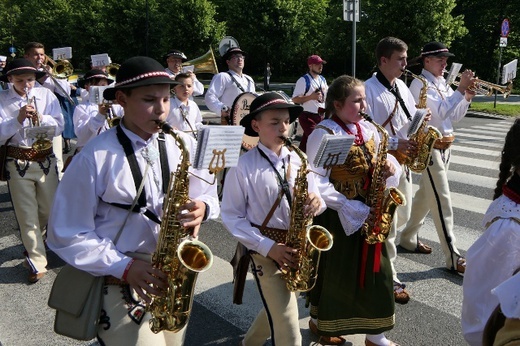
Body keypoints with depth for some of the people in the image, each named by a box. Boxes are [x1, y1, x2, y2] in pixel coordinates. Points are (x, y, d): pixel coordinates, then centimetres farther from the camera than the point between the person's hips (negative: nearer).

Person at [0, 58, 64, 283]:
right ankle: (37, 262, 11)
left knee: (49, 210, 14)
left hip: (46, 160, 3)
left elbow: (59, 125, -3)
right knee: (27, 214, 2)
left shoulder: (46, 95, 2)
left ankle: (32, 242, 44)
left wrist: (41, 117, -20)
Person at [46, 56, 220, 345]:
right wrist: (124, 267, -20)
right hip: (121, 286, -4)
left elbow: (208, 196, 8)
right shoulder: (95, 157, -14)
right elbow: (67, 235, -11)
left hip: (175, 278, 5)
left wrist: (202, 208, -15)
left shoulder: (183, 144, -2)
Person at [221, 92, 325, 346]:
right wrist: (267, 246, -19)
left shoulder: (298, 160, 3)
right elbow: (231, 216, -11)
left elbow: (314, 197, 8)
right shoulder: (243, 166, -13)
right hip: (266, 251, -6)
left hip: (297, 247, 6)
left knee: (277, 310, 24)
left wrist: (316, 202, -17)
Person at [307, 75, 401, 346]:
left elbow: (383, 161, 16)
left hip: (369, 213, 7)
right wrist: (355, 209, -24)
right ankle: (320, 321, 35)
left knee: (376, 271, 12)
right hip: (336, 215, -6)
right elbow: (317, 183, -21)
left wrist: (390, 167, -10)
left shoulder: (369, 129, 6)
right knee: (332, 272, 9)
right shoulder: (323, 134, -15)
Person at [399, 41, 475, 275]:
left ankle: (408, 238, 32)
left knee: (426, 195, 17)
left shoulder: (442, 84, 13)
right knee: (442, 201, -7)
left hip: (444, 146, 9)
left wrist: (467, 97, -1)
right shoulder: (420, 83, -13)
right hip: (429, 147, -9)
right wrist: (461, 89, -20)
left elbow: (454, 117, 13)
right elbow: (441, 112, -24)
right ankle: (453, 258, -2)